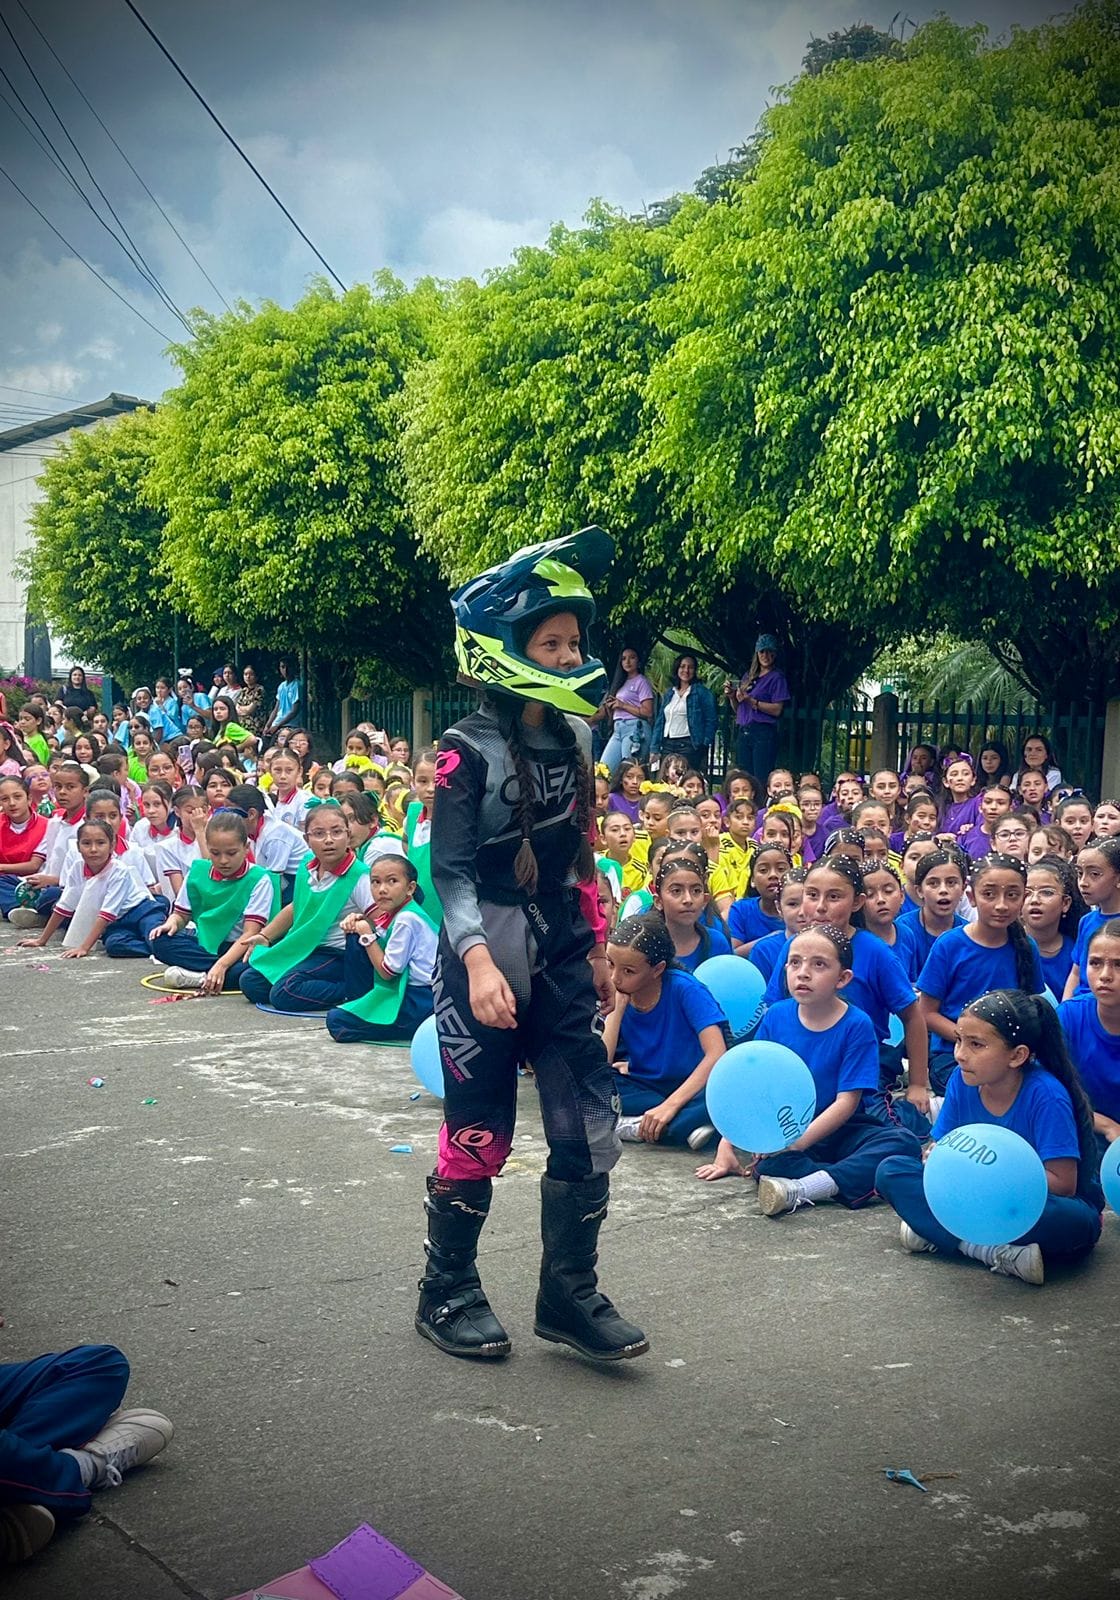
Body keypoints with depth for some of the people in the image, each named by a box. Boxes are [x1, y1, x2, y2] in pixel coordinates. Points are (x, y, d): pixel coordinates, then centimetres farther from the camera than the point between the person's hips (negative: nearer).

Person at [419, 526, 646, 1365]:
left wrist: (597, 950, 17)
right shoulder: (471, 751, -12)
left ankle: (569, 1294, 19)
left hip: (560, 960, 6)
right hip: (487, 964, -6)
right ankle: (447, 1292, 23)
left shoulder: (574, 738, 7)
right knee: (478, 1137, 4)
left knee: (590, 1130, 3)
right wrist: (477, 960, -27)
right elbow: (449, 870, -14)